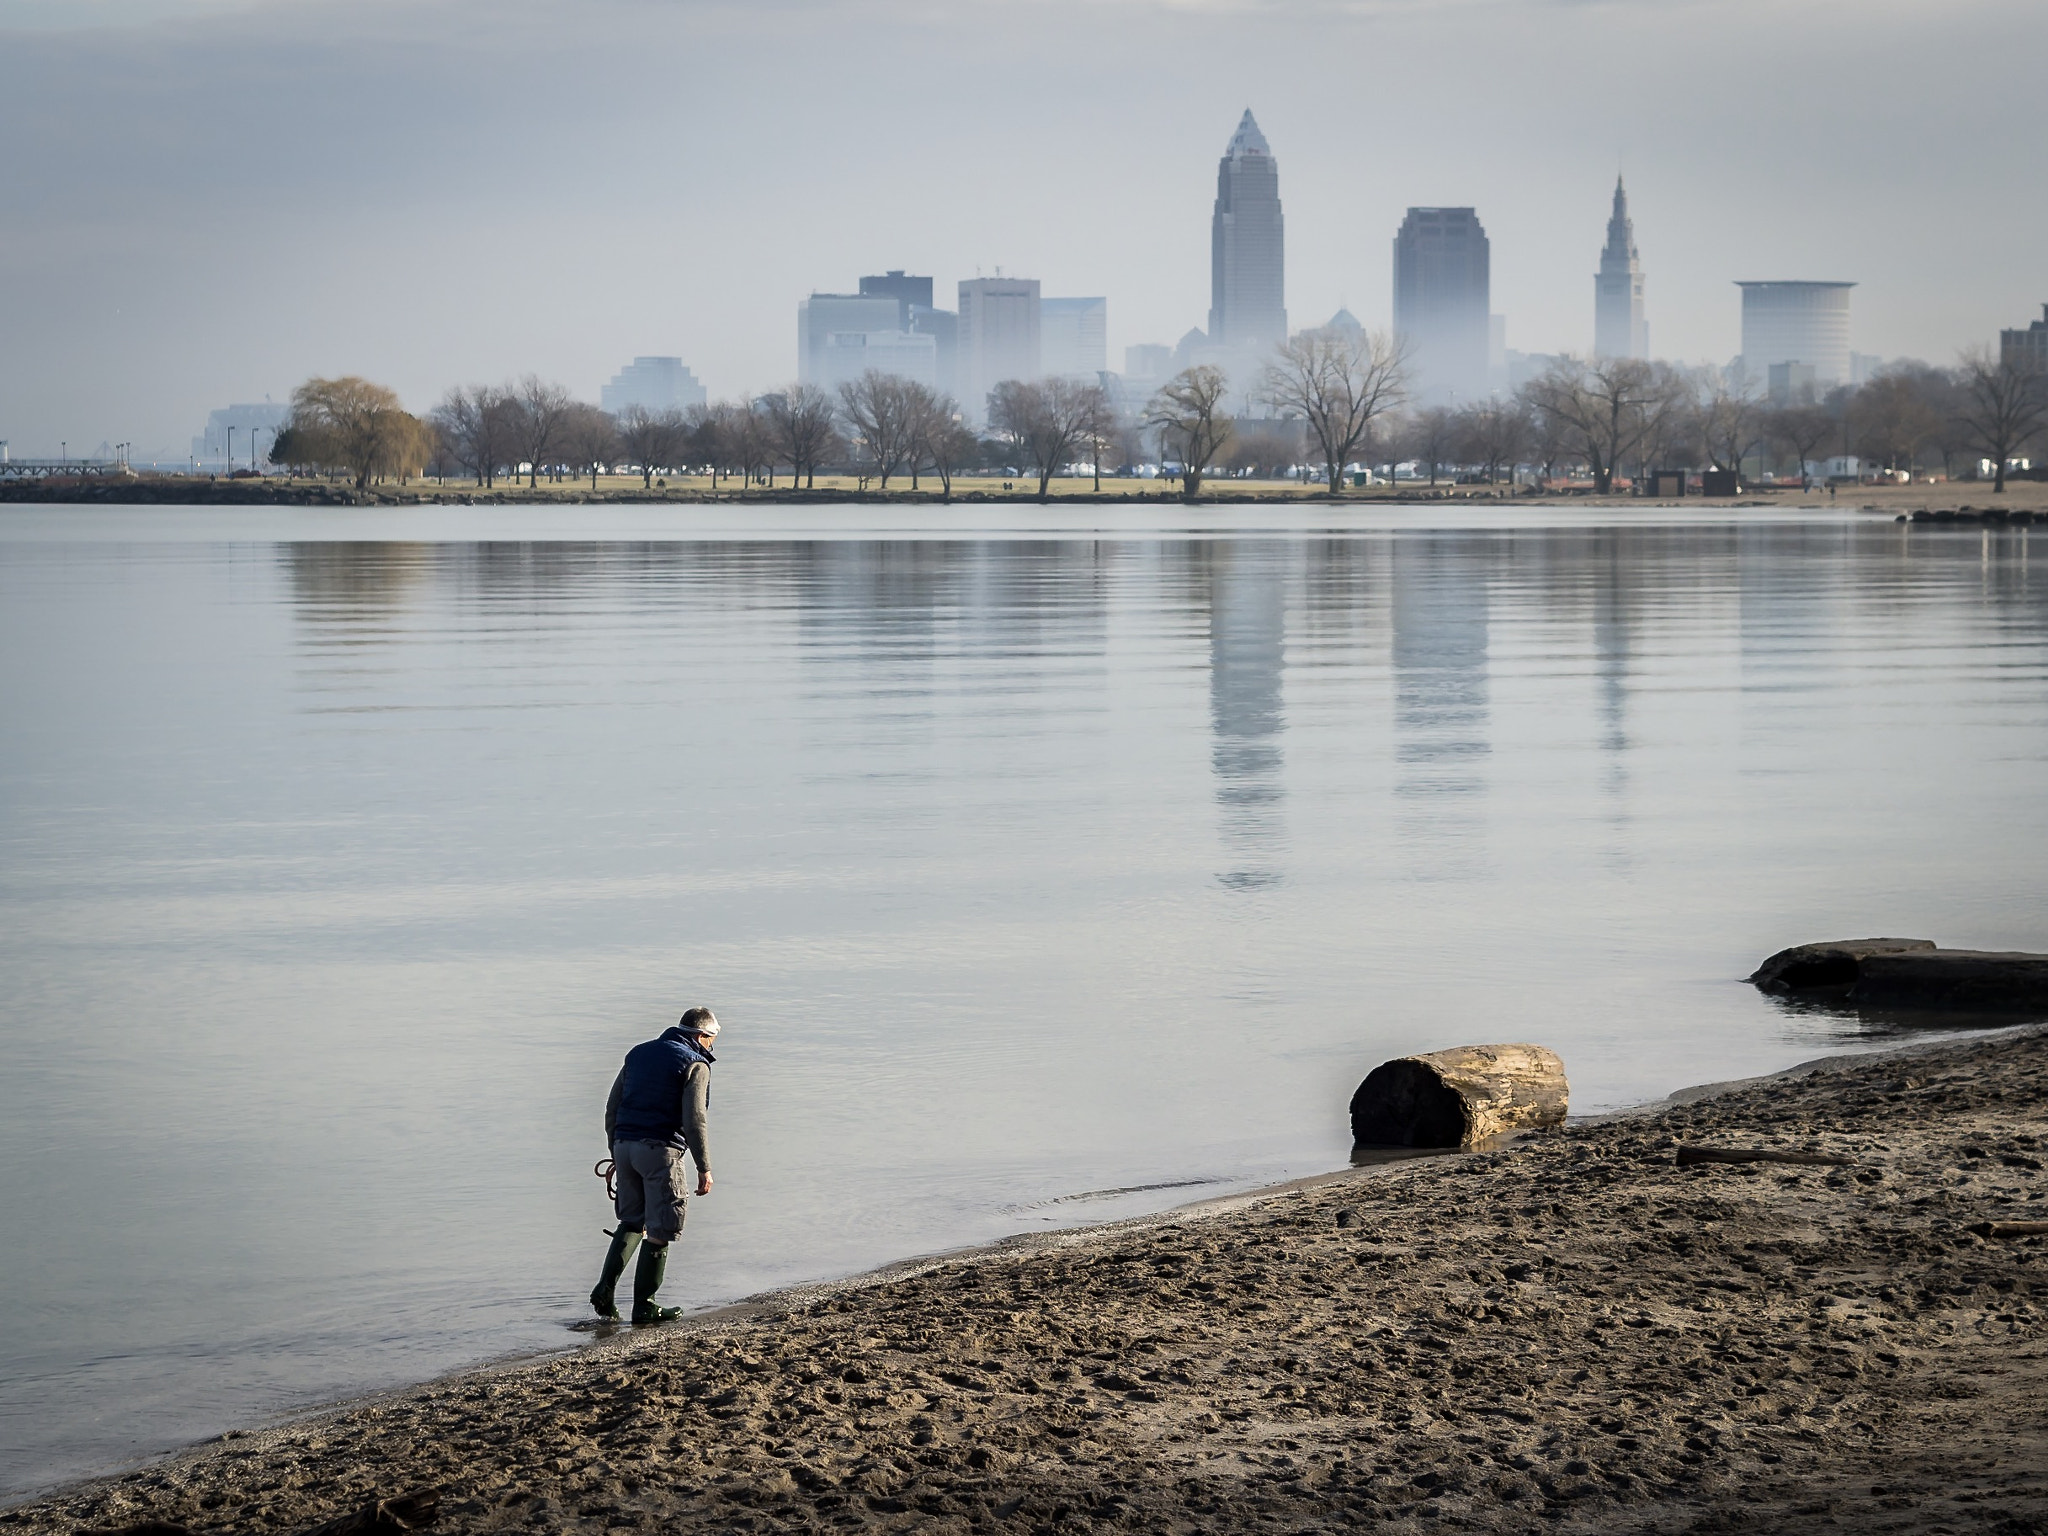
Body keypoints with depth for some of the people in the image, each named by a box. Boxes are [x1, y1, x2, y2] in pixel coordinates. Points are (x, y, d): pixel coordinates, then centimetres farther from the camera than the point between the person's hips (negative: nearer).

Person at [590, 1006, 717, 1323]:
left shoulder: (638, 1054, 17)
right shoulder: (694, 1064, -4)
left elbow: (613, 1107, 17)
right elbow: (695, 1120, -12)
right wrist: (704, 1168, -7)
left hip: (625, 1144, 6)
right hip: (660, 1150, -6)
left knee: (632, 1221, 18)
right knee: (660, 1229, 2)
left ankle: (606, 1288, 4)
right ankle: (643, 1305, 4)